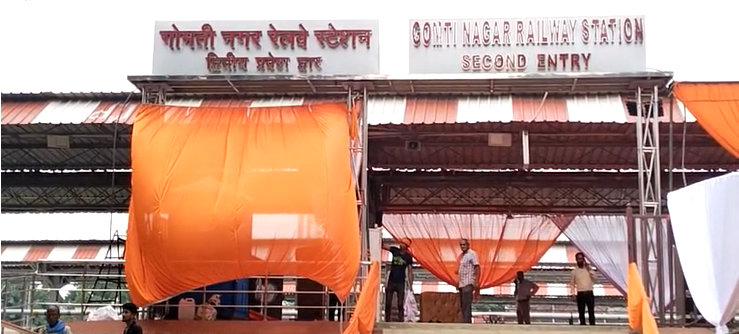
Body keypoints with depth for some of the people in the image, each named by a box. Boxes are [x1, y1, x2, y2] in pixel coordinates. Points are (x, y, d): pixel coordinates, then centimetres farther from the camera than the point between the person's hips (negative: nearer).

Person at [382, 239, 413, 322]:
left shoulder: (408, 257, -2)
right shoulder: (395, 250, 2)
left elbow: (410, 271, 0)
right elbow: (384, 247, -10)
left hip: (401, 283, -2)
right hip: (391, 281, 2)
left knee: (401, 304, -2)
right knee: (388, 302, 3)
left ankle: (401, 320, 2)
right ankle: (387, 320, 9)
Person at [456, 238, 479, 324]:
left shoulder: (472, 254, -6)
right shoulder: (461, 256, 18)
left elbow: (477, 268, -12)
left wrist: (476, 282, -19)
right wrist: (457, 271, 7)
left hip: (468, 284, -9)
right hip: (461, 284, 9)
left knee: (466, 305, -14)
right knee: (462, 305, 8)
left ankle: (466, 323, -17)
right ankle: (467, 323, 13)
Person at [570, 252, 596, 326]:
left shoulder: (589, 268, 8)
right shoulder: (574, 271, 5)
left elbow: (594, 278, -5)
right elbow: (572, 284, 7)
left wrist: (589, 269, -11)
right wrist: (573, 294, -3)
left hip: (589, 293, 0)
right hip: (580, 294, 0)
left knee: (591, 311, -7)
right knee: (581, 312, 2)